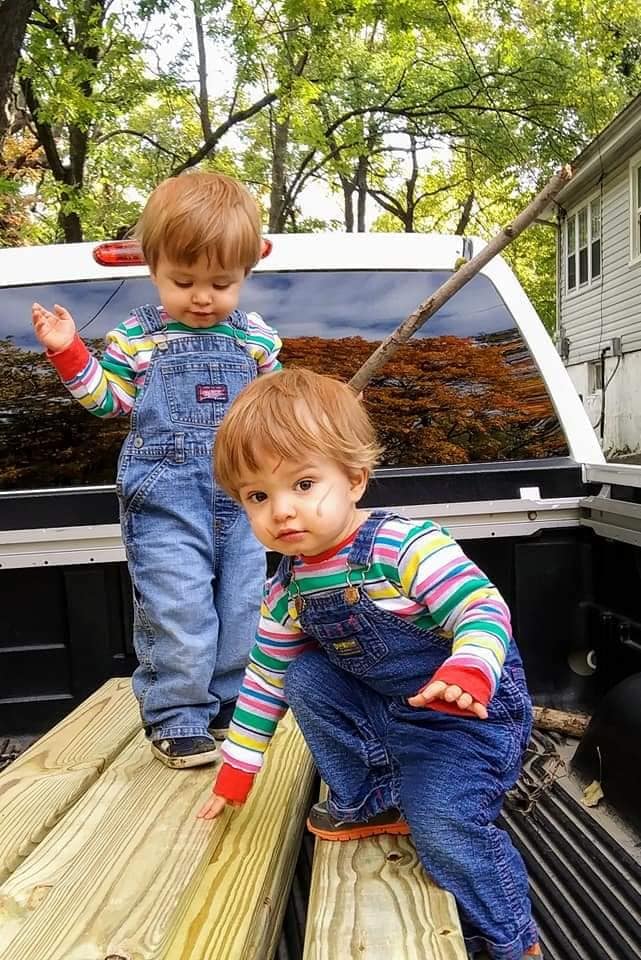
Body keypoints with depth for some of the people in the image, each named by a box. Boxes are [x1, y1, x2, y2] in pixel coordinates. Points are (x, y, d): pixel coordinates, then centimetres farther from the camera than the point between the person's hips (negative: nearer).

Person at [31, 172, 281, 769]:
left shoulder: (256, 339, 6)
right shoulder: (136, 338, 0)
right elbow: (109, 400, 2)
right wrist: (68, 351, -8)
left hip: (239, 496, 4)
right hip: (165, 498, -3)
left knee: (240, 607, 12)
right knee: (177, 610, -5)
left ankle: (228, 708, 31)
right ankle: (177, 723, 14)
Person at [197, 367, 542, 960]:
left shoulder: (407, 546, -25)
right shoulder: (287, 593, -4)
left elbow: (483, 610, -28)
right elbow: (266, 679, 7)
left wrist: (466, 675, -48)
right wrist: (237, 767, 11)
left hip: (472, 716, -7)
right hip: (380, 709, 7)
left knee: (441, 823, -23)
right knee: (304, 676, -5)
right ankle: (371, 801, 11)